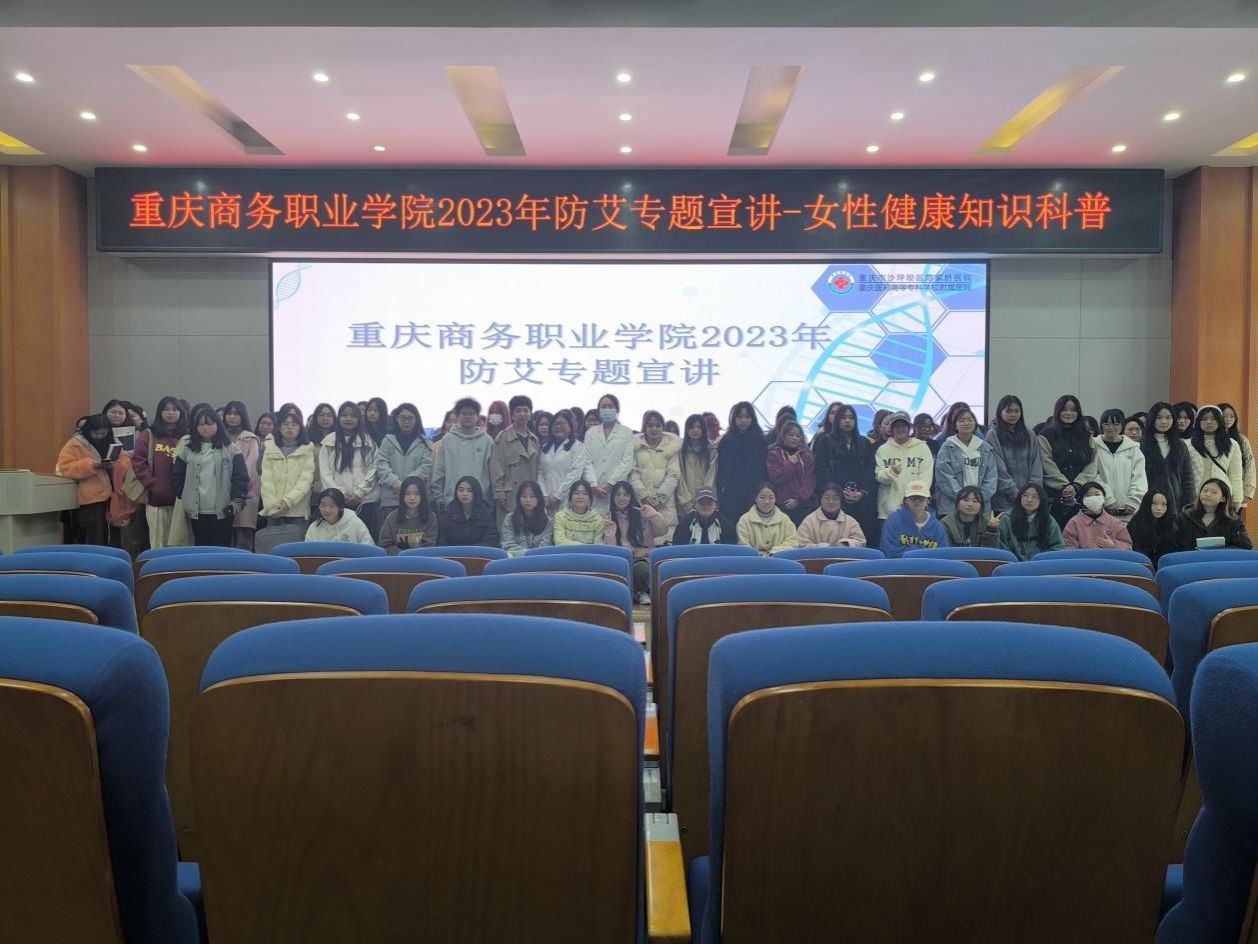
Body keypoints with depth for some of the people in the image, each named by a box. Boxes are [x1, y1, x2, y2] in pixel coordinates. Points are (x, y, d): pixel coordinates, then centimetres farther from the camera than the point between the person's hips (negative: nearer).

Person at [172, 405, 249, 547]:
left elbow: (240, 476, -2)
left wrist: (237, 500, -7)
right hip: (197, 510, 2)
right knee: (201, 548, 8)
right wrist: (184, 498, 7)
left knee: (222, 548, 3)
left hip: (223, 510, -2)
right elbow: (177, 475, 13)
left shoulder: (230, 448, 0)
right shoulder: (187, 448, 7)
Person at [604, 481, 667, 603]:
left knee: (641, 569, -35)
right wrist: (609, 532, -17)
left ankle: (641, 591, 0)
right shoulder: (608, 518, 7)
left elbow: (663, 530, -3)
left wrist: (651, 514, -16)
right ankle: (633, 592, -3)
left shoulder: (642, 514, 6)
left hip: (642, 558, 0)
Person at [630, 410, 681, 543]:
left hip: (665, 502, 0)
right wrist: (644, 496, -9)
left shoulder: (671, 444, 7)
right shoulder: (636, 444, 8)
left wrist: (659, 498, -8)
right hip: (640, 501, 0)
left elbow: (673, 475, 2)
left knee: (665, 533, -9)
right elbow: (633, 473, 3)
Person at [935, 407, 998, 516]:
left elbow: (992, 477, 8)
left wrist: (980, 497, -6)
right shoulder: (947, 448, 1)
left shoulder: (986, 449, 13)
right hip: (951, 507, -3)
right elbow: (944, 477, -7)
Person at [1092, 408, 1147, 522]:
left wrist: (1133, 502, -5)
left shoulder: (1133, 448, 10)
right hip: (1102, 509, -2)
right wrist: (1108, 500, -12)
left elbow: (1139, 479, 7)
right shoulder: (1094, 446, 3)